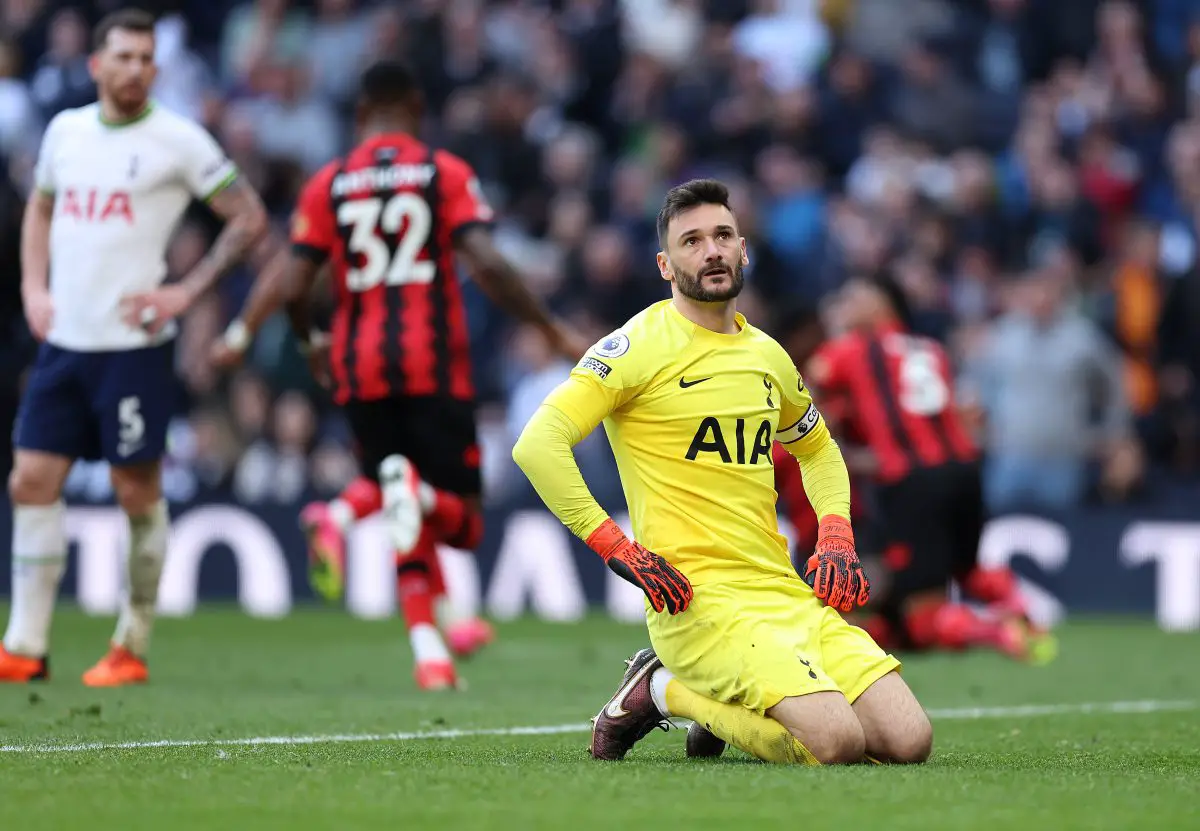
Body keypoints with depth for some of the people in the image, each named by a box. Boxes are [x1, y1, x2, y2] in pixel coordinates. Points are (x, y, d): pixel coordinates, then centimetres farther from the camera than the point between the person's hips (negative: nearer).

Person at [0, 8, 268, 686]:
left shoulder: (178, 140, -5)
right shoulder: (65, 130, 10)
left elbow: (250, 218, -3)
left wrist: (187, 292, -9)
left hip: (133, 344, -5)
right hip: (63, 342, 5)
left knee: (138, 491, -1)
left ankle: (132, 649, 10)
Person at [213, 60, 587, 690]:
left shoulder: (328, 184, 8)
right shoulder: (446, 173, 3)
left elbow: (291, 282, 2)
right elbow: (486, 265, -9)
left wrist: (309, 340, 23)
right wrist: (552, 332, -2)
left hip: (359, 369, 2)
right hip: (434, 365, -2)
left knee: (412, 525, 13)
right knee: (460, 518, 3)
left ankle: (428, 650, -7)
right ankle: (415, 492, -32)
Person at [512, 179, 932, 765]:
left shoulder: (768, 357, 16)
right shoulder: (638, 347, -5)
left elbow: (817, 449, 35)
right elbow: (536, 445, -15)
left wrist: (835, 534, 15)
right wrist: (620, 551, -18)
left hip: (787, 591, 7)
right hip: (698, 598, -7)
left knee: (910, 741, -8)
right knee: (837, 742, -25)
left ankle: (718, 707, 13)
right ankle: (665, 691, 0)